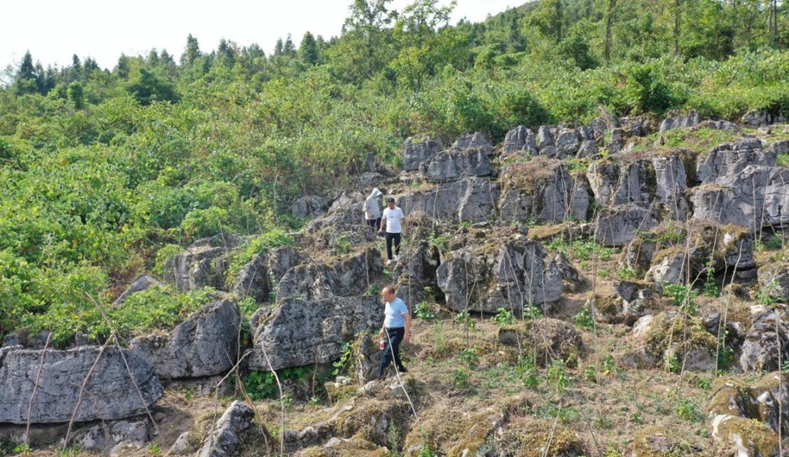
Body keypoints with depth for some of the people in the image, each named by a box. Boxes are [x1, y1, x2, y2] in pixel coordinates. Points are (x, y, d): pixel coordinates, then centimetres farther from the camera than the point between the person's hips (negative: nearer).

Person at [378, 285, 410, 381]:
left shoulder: (399, 303, -19)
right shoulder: (387, 303, 7)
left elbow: (408, 318, -21)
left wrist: (406, 333, -25)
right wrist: (383, 329, 19)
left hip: (398, 331, -9)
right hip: (389, 331, 9)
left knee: (388, 352, -14)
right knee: (393, 352, 15)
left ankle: (380, 375, -14)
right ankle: (401, 369, 32)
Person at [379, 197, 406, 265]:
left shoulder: (399, 210, -8)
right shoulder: (385, 211, -2)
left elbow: (403, 219, -1)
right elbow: (383, 219, 9)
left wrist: (403, 227, -6)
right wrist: (381, 228, 2)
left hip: (397, 231, -1)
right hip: (388, 231, 2)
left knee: (397, 245, 8)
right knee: (388, 246, 3)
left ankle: (397, 254, 37)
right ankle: (389, 259, 13)